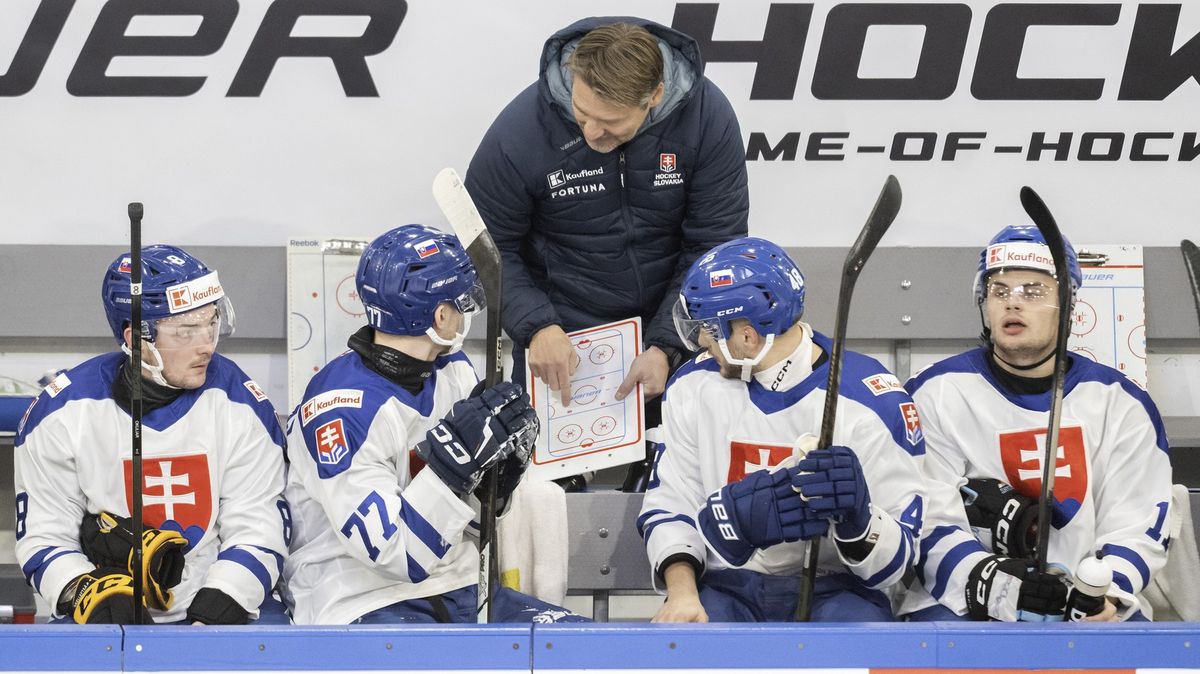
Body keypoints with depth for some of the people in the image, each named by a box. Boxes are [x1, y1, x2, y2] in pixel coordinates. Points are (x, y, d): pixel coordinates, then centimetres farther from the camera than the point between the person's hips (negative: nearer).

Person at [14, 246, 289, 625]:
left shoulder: (238, 405, -2)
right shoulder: (63, 412, -3)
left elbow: (257, 534, -3)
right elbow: (43, 538, 0)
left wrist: (213, 613, -19)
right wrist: (90, 592, -20)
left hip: (224, 610, 1)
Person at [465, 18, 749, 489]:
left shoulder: (707, 117, -18)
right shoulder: (522, 128, -21)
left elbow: (715, 246, -10)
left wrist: (665, 347, -19)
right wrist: (537, 327, -23)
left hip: (671, 331, 1)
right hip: (559, 336, -1)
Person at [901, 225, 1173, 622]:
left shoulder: (1120, 402, 8)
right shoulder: (935, 394, 2)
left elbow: (1135, 528, 4)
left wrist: (1107, 593, -18)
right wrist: (984, 578, -25)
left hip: (1090, 614, 2)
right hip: (962, 608, -2)